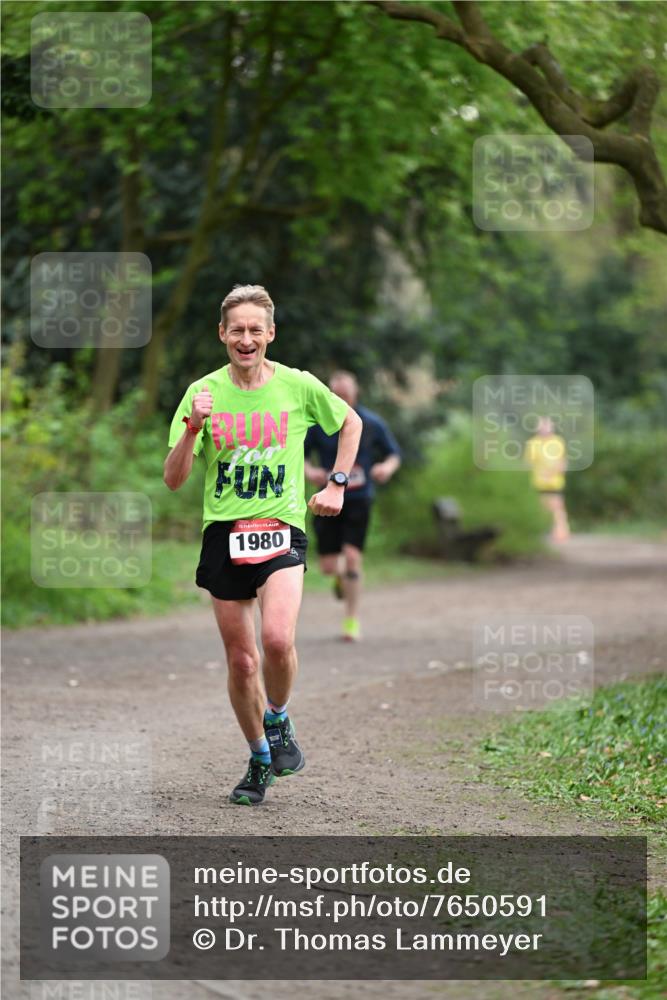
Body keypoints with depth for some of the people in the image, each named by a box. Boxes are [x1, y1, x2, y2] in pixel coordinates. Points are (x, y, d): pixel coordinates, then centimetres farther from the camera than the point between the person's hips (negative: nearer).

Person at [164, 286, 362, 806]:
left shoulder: (298, 386, -2)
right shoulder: (204, 392, 0)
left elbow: (351, 422, 17)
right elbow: (174, 480, -3)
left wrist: (337, 484, 10)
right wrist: (193, 429, -19)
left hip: (281, 529, -2)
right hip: (223, 534, 2)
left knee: (277, 640, -25)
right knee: (241, 660, 5)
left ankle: (278, 720, 4)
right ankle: (260, 761, 24)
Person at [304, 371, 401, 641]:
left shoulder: (372, 424, -3)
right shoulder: (318, 424, -3)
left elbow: (394, 454, 8)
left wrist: (388, 467, -15)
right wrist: (309, 471, -15)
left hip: (359, 500, -1)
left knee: (352, 556, -15)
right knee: (328, 566, -2)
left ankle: (352, 620, -2)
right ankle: (341, 575, 39)